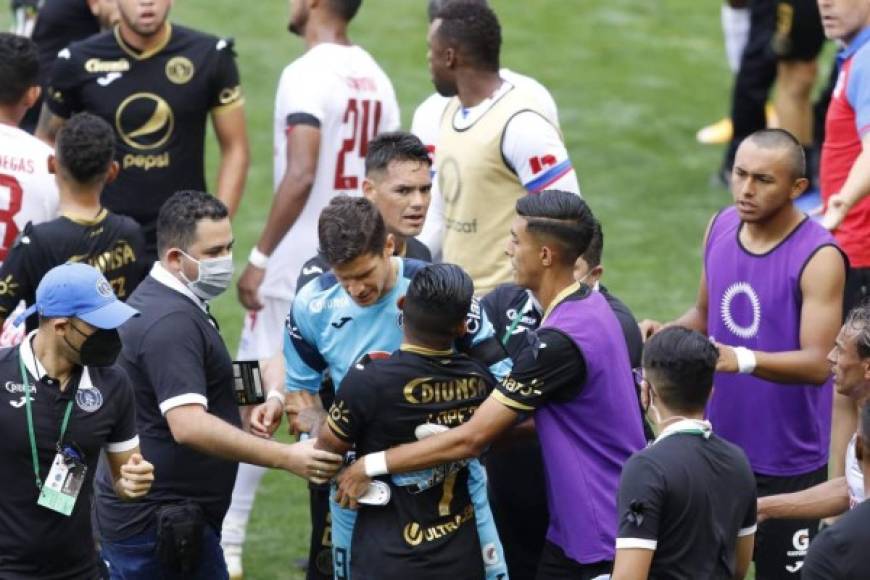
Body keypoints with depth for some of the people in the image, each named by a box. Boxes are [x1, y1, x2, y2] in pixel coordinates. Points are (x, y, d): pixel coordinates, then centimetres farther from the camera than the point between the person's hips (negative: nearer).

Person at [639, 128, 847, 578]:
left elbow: (818, 363, -26)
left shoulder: (818, 258, -19)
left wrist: (743, 360, -42)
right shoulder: (721, 228, 1)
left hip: (787, 465, -6)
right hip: (718, 448, 6)